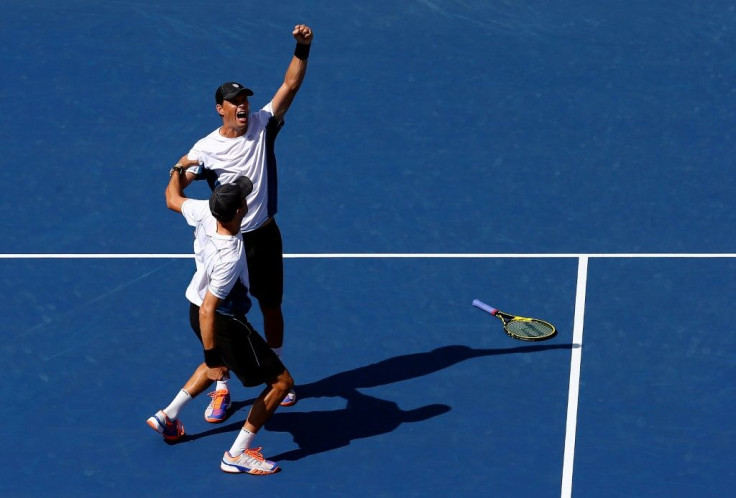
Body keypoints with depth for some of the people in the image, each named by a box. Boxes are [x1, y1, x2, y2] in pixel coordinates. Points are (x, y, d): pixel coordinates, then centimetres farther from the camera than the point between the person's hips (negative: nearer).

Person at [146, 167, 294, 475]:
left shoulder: (204, 213, -18)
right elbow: (207, 311, -34)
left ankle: (168, 416, 41)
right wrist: (212, 358, -27)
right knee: (281, 382, 2)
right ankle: (237, 455, 8)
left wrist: (178, 171, 25)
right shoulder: (229, 259, -37)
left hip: (196, 304, 9)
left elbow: (172, 199, 5)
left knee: (219, 362, 39)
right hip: (224, 322, -9)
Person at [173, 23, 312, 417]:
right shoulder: (206, 148, -11)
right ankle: (221, 390, 13)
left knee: (271, 307, 15)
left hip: (264, 237, 2)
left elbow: (290, 85, -9)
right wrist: (180, 170, -40)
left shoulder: (262, 126, -5)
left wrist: (302, 48, -23)